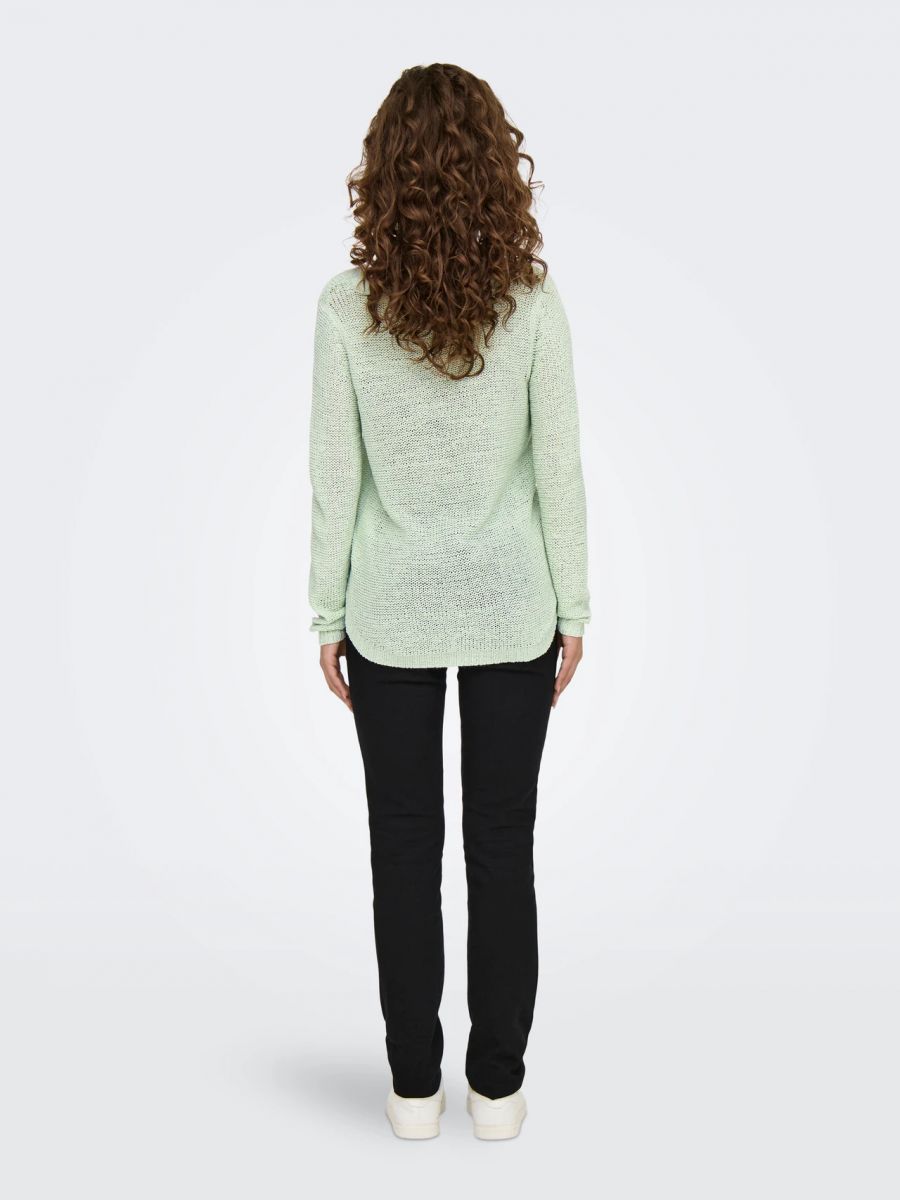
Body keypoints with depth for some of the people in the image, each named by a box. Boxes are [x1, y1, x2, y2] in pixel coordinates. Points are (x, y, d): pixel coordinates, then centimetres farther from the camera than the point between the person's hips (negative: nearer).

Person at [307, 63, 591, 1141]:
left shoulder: (347, 306, -7)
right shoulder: (533, 302, -7)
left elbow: (333, 477, -5)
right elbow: (559, 469, -5)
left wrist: (329, 617, 5)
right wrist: (572, 609, 5)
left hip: (392, 614, 0)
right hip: (511, 608, 0)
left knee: (404, 847, 12)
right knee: (502, 844, 12)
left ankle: (414, 1087, 25)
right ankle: (497, 1086, 25)